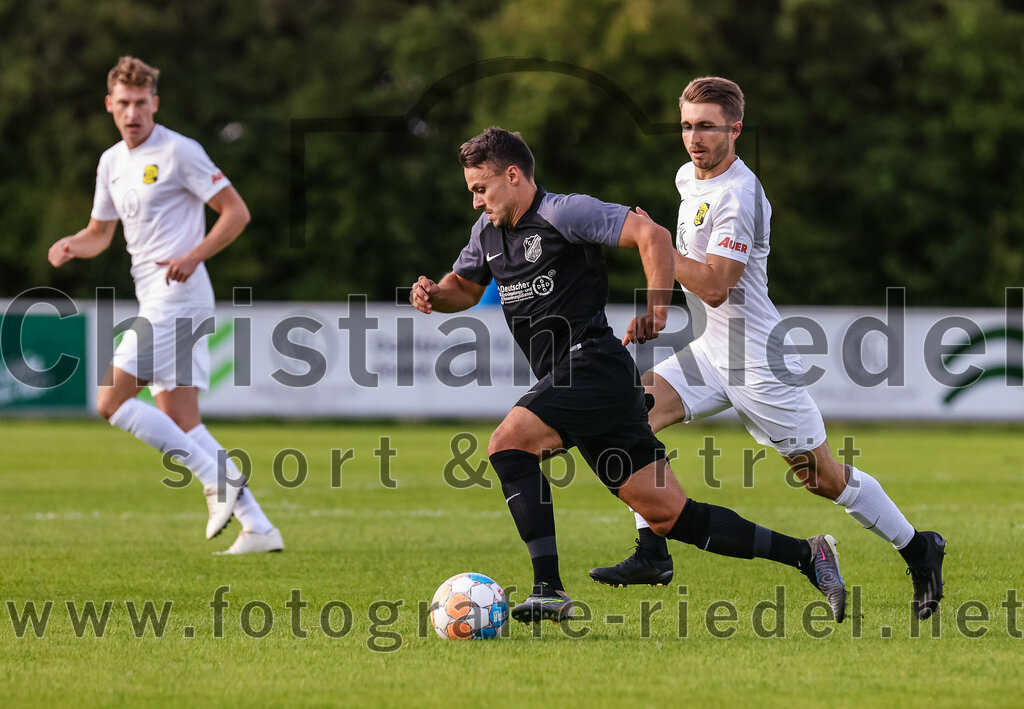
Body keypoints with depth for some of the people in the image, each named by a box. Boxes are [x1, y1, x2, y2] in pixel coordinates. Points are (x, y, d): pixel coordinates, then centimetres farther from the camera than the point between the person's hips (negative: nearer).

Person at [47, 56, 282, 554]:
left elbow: (236, 212, -8)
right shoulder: (111, 162, 15)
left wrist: (193, 256, -21)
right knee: (178, 422, 4)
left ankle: (216, 478, -12)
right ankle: (257, 527, 3)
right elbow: (99, 233, 25)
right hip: (154, 301, 9)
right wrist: (69, 246, 3)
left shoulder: (179, 152, -8)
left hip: (177, 295, -9)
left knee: (110, 401, -13)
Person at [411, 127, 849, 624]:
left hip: (595, 363, -8)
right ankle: (806, 556, 9)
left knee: (509, 443, -23)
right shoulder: (487, 232, 16)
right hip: (564, 378, 8)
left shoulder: (563, 213, -9)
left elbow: (652, 235, -15)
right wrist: (435, 296, 8)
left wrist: (656, 309, -23)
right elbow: (465, 286, 30)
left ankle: (549, 590, -24)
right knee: (666, 514, 4)